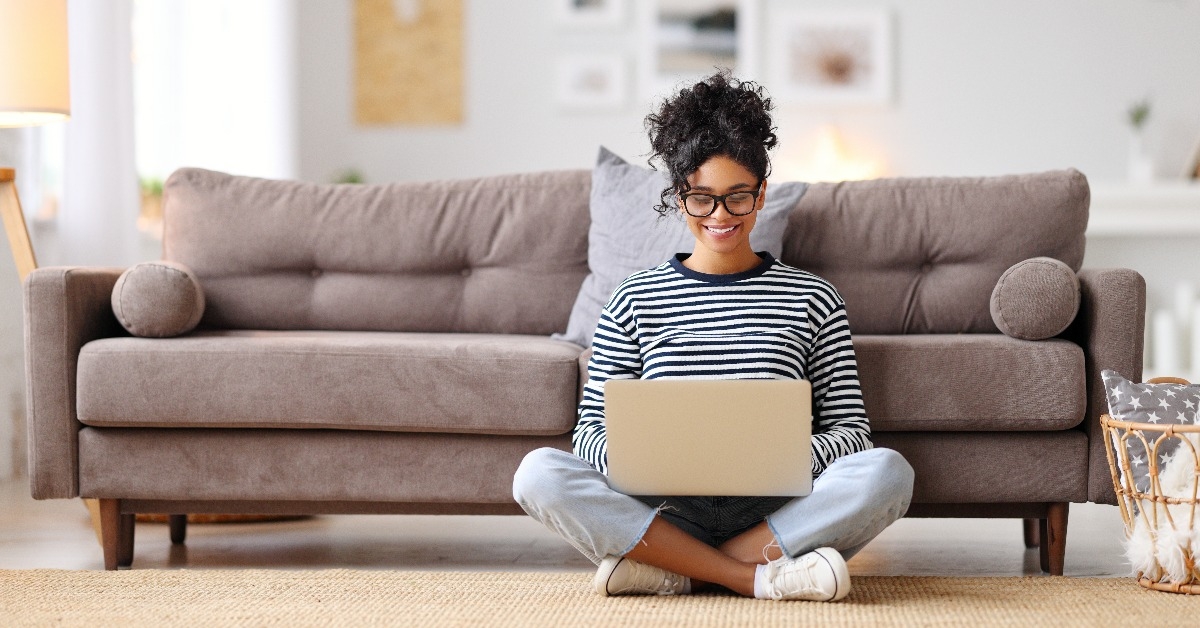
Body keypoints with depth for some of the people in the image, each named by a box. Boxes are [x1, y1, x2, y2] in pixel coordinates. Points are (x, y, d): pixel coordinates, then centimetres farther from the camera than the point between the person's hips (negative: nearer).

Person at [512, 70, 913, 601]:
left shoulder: (812, 299, 13)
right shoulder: (635, 300, 13)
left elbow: (851, 428, 8)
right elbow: (590, 429, 9)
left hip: (774, 515, 0)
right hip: (667, 509, 0)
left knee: (887, 471, -29)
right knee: (539, 473, -26)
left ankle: (674, 572, -24)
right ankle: (756, 577, -26)